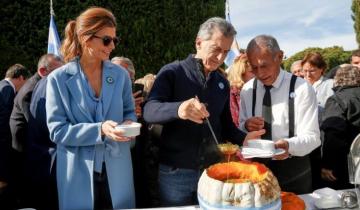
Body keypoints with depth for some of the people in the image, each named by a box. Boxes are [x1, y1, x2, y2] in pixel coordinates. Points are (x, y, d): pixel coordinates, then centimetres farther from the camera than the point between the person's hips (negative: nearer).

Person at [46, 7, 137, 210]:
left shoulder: (120, 75, 2)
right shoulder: (59, 79, -7)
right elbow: (57, 130, -9)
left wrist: (128, 124, -12)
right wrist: (99, 130, -22)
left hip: (117, 169, 3)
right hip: (78, 172, -2)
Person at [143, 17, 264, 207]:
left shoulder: (223, 83, 8)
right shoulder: (172, 72, -8)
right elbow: (149, 111, -19)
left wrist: (243, 138, -5)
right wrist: (178, 109, -39)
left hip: (213, 170, 5)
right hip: (176, 171, -4)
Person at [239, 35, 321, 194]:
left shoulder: (301, 88, -15)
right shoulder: (247, 89, -3)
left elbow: (312, 137, -17)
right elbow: (241, 129, 4)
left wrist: (289, 145, -37)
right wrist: (246, 126, -19)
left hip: (293, 171, -3)